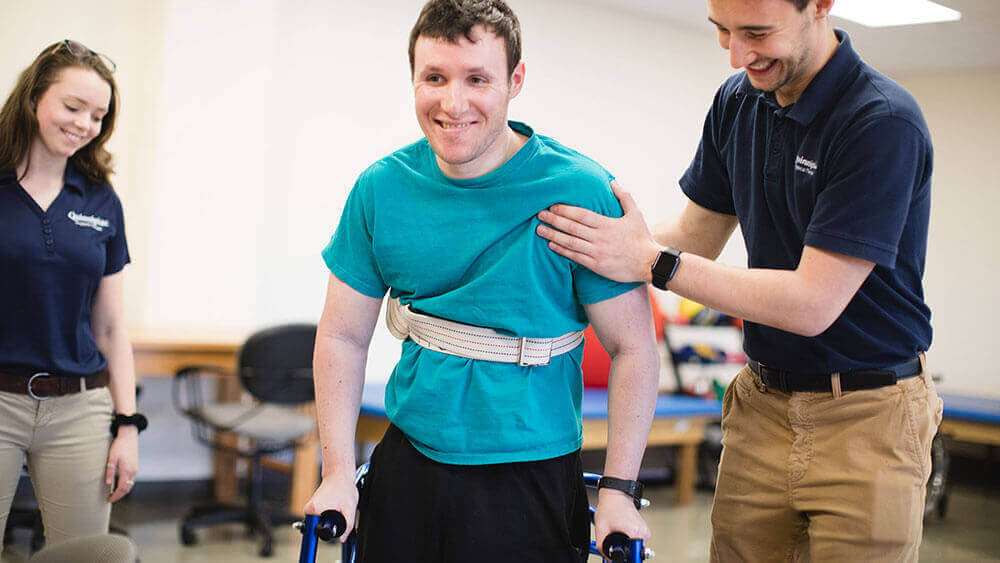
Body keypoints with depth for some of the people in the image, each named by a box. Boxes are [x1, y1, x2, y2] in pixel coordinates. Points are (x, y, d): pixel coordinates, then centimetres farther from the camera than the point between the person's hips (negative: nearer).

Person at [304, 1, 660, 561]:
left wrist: (619, 491, -12)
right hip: (406, 467, 3)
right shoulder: (381, 189, -3)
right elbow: (343, 337, 3)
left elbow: (633, 349, -9)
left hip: (534, 478, -3)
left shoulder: (581, 192, -14)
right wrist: (338, 473, -2)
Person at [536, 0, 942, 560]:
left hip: (865, 416, -5)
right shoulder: (737, 102, 2)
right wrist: (593, 243, -5)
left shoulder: (884, 123, -20)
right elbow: (698, 236, 12)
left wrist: (653, 261, -21)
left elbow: (812, 304, -23)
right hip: (762, 403, 6)